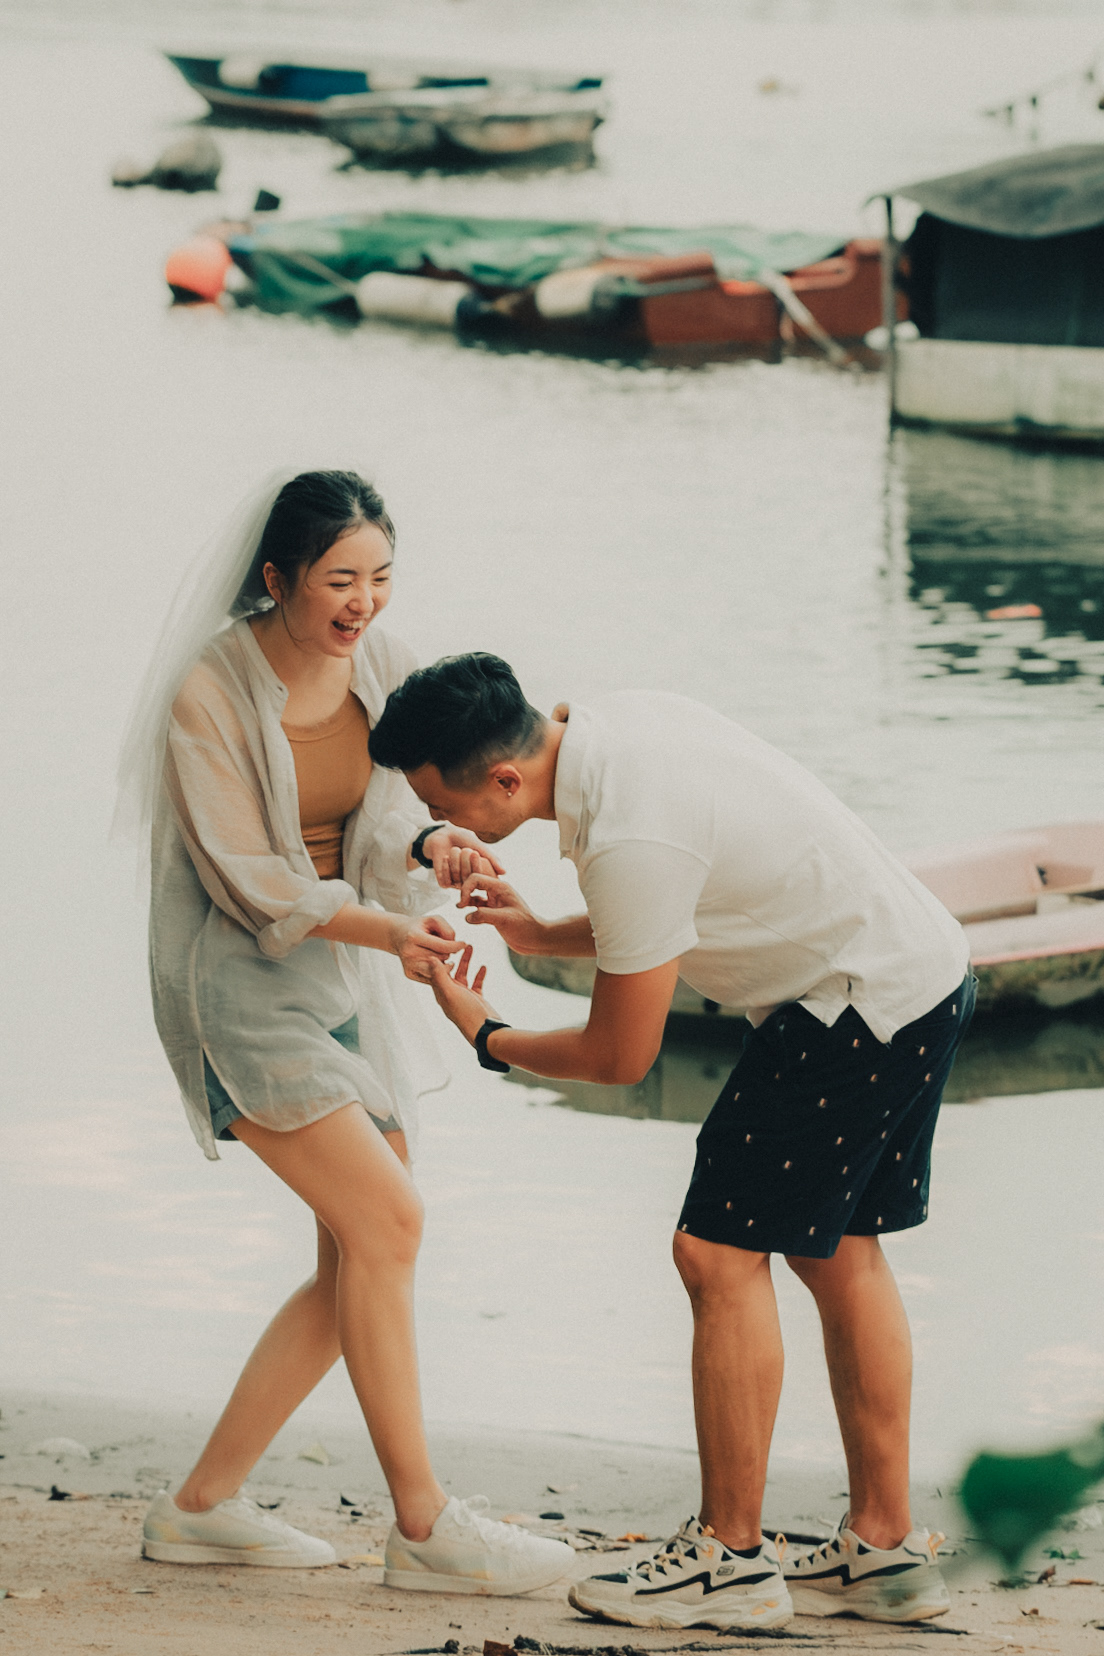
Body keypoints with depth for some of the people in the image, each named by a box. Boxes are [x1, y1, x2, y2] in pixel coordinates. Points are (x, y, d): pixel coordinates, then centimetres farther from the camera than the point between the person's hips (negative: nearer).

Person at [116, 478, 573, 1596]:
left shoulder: (381, 666, 0)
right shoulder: (212, 692, -17)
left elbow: (381, 821, -3)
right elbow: (243, 877, -19)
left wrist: (430, 848, -28)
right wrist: (387, 930, -32)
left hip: (343, 977, 7)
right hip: (238, 982, -7)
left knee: (358, 1268, 5)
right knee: (384, 1219, -17)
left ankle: (202, 1506, 14)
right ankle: (423, 1526, -12)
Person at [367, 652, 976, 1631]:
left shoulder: (629, 842, -28)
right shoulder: (615, 721, 1)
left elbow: (620, 1057, -15)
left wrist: (487, 1038, 1)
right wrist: (548, 938, 11)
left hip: (859, 1007, -10)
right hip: (919, 972, 10)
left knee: (721, 1253, -6)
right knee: (838, 1251, 16)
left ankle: (730, 1560, 0)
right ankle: (886, 1548, 21)